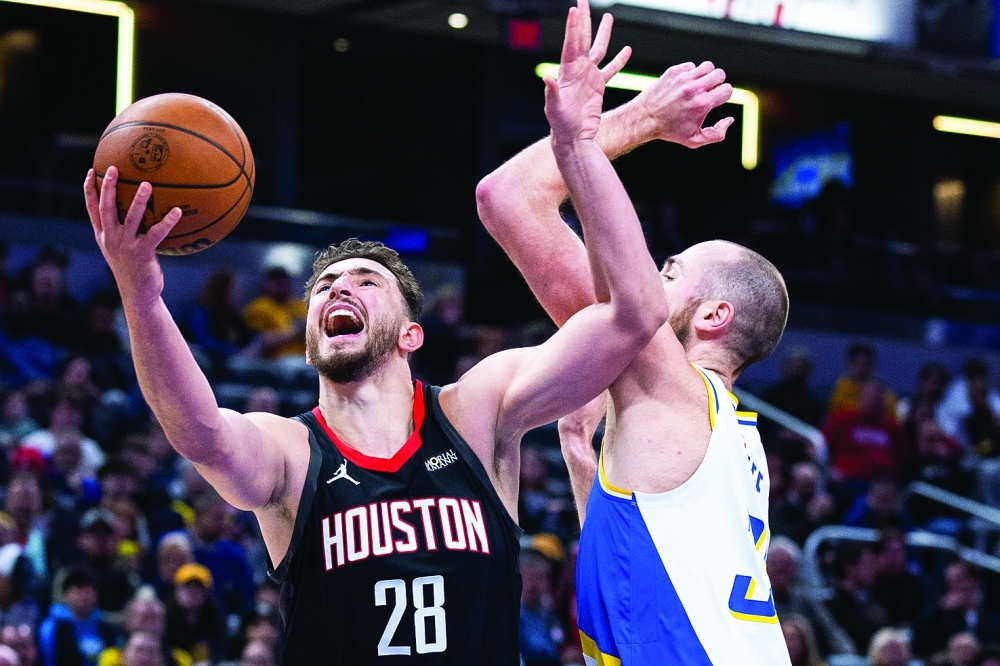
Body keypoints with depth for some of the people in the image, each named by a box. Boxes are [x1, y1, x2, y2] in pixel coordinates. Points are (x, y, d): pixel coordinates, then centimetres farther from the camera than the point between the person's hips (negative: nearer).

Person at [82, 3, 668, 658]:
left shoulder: (475, 413, 2)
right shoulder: (285, 451, -1)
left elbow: (635, 312, -8)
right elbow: (202, 436, -25)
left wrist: (577, 143, -14)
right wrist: (139, 294, -41)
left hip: (490, 652, 2)